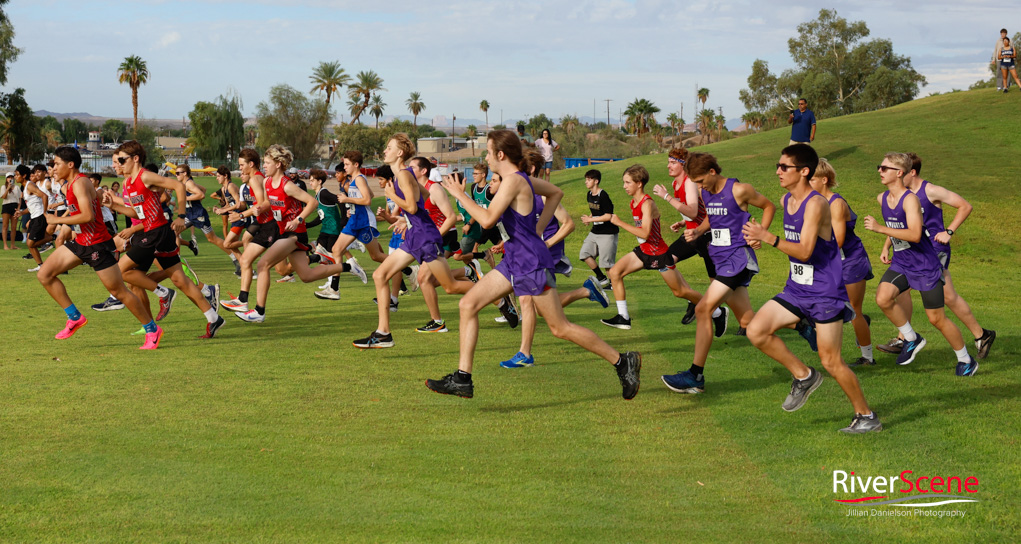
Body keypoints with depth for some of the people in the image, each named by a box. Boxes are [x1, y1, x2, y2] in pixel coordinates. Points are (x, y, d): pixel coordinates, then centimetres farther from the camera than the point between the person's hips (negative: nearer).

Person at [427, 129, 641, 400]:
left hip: (531, 262, -10)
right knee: (468, 304, 4)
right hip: (514, 261, 10)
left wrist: (460, 195, -15)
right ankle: (462, 379, 5)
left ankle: (623, 361, 10)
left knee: (560, 328, -2)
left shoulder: (513, 180, -18)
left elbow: (487, 219, -25)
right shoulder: (522, 178, 9)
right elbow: (556, 193, 24)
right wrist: (538, 228, 18)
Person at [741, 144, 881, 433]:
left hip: (826, 293, -8)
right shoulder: (786, 200, 7)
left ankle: (866, 417, 15)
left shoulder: (816, 203, -19)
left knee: (831, 361, -3)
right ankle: (804, 376, 12)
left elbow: (805, 251, -26)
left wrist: (768, 238, -30)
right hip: (797, 289, 8)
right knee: (756, 331, -6)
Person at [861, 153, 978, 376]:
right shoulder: (881, 199, 3)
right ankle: (912, 339, 3)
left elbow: (915, 235, -33)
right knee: (883, 298, -19)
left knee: (937, 319, 1)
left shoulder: (910, 199, -21)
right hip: (900, 264, 6)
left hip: (925, 266, -6)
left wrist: (880, 228, -34)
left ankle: (965, 360, 22)